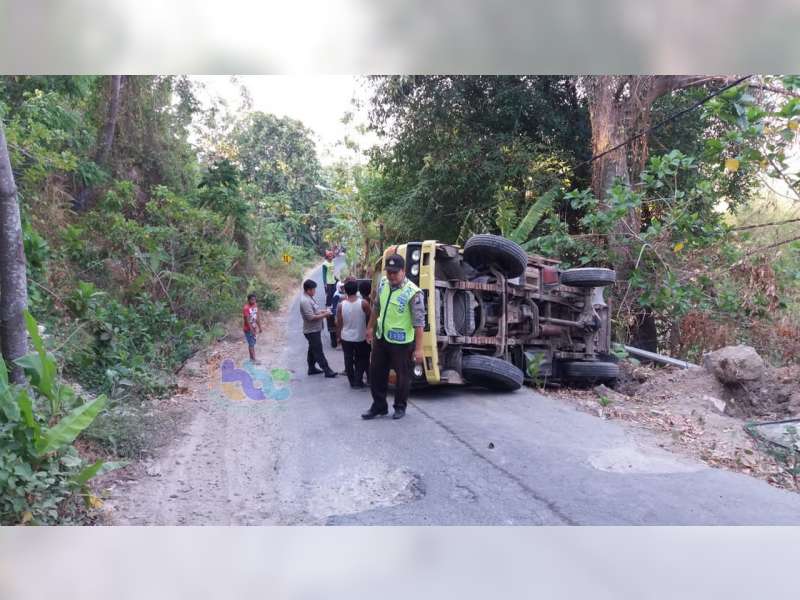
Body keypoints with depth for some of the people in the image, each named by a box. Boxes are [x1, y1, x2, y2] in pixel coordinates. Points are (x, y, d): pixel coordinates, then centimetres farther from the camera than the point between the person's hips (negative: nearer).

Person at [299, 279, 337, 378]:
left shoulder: (309, 298, 9)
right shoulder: (305, 301, -24)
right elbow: (311, 317, -28)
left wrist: (322, 311, 6)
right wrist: (324, 315, -20)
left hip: (314, 330, 10)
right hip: (312, 331, -10)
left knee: (313, 350, 18)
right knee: (318, 351, -4)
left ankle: (311, 368, 28)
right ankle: (327, 370, 0)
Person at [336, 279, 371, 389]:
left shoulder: (341, 305, -12)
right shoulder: (364, 303, -16)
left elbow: (338, 323, -4)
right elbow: (369, 319, -4)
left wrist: (339, 336, 8)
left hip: (346, 338, 1)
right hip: (361, 338, -1)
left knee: (349, 360, 15)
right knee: (361, 360, 16)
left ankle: (352, 381, 21)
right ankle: (358, 381, 15)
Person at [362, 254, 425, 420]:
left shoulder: (413, 293, -21)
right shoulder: (383, 283, -1)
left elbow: (419, 323, -20)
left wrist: (418, 348, -21)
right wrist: (370, 327, 20)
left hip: (401, 342, -6)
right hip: (381, 338, 6)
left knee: (402, 375, 8)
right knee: (376, 373, 13)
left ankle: (400, 407, 28)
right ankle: (379, 406, 29)